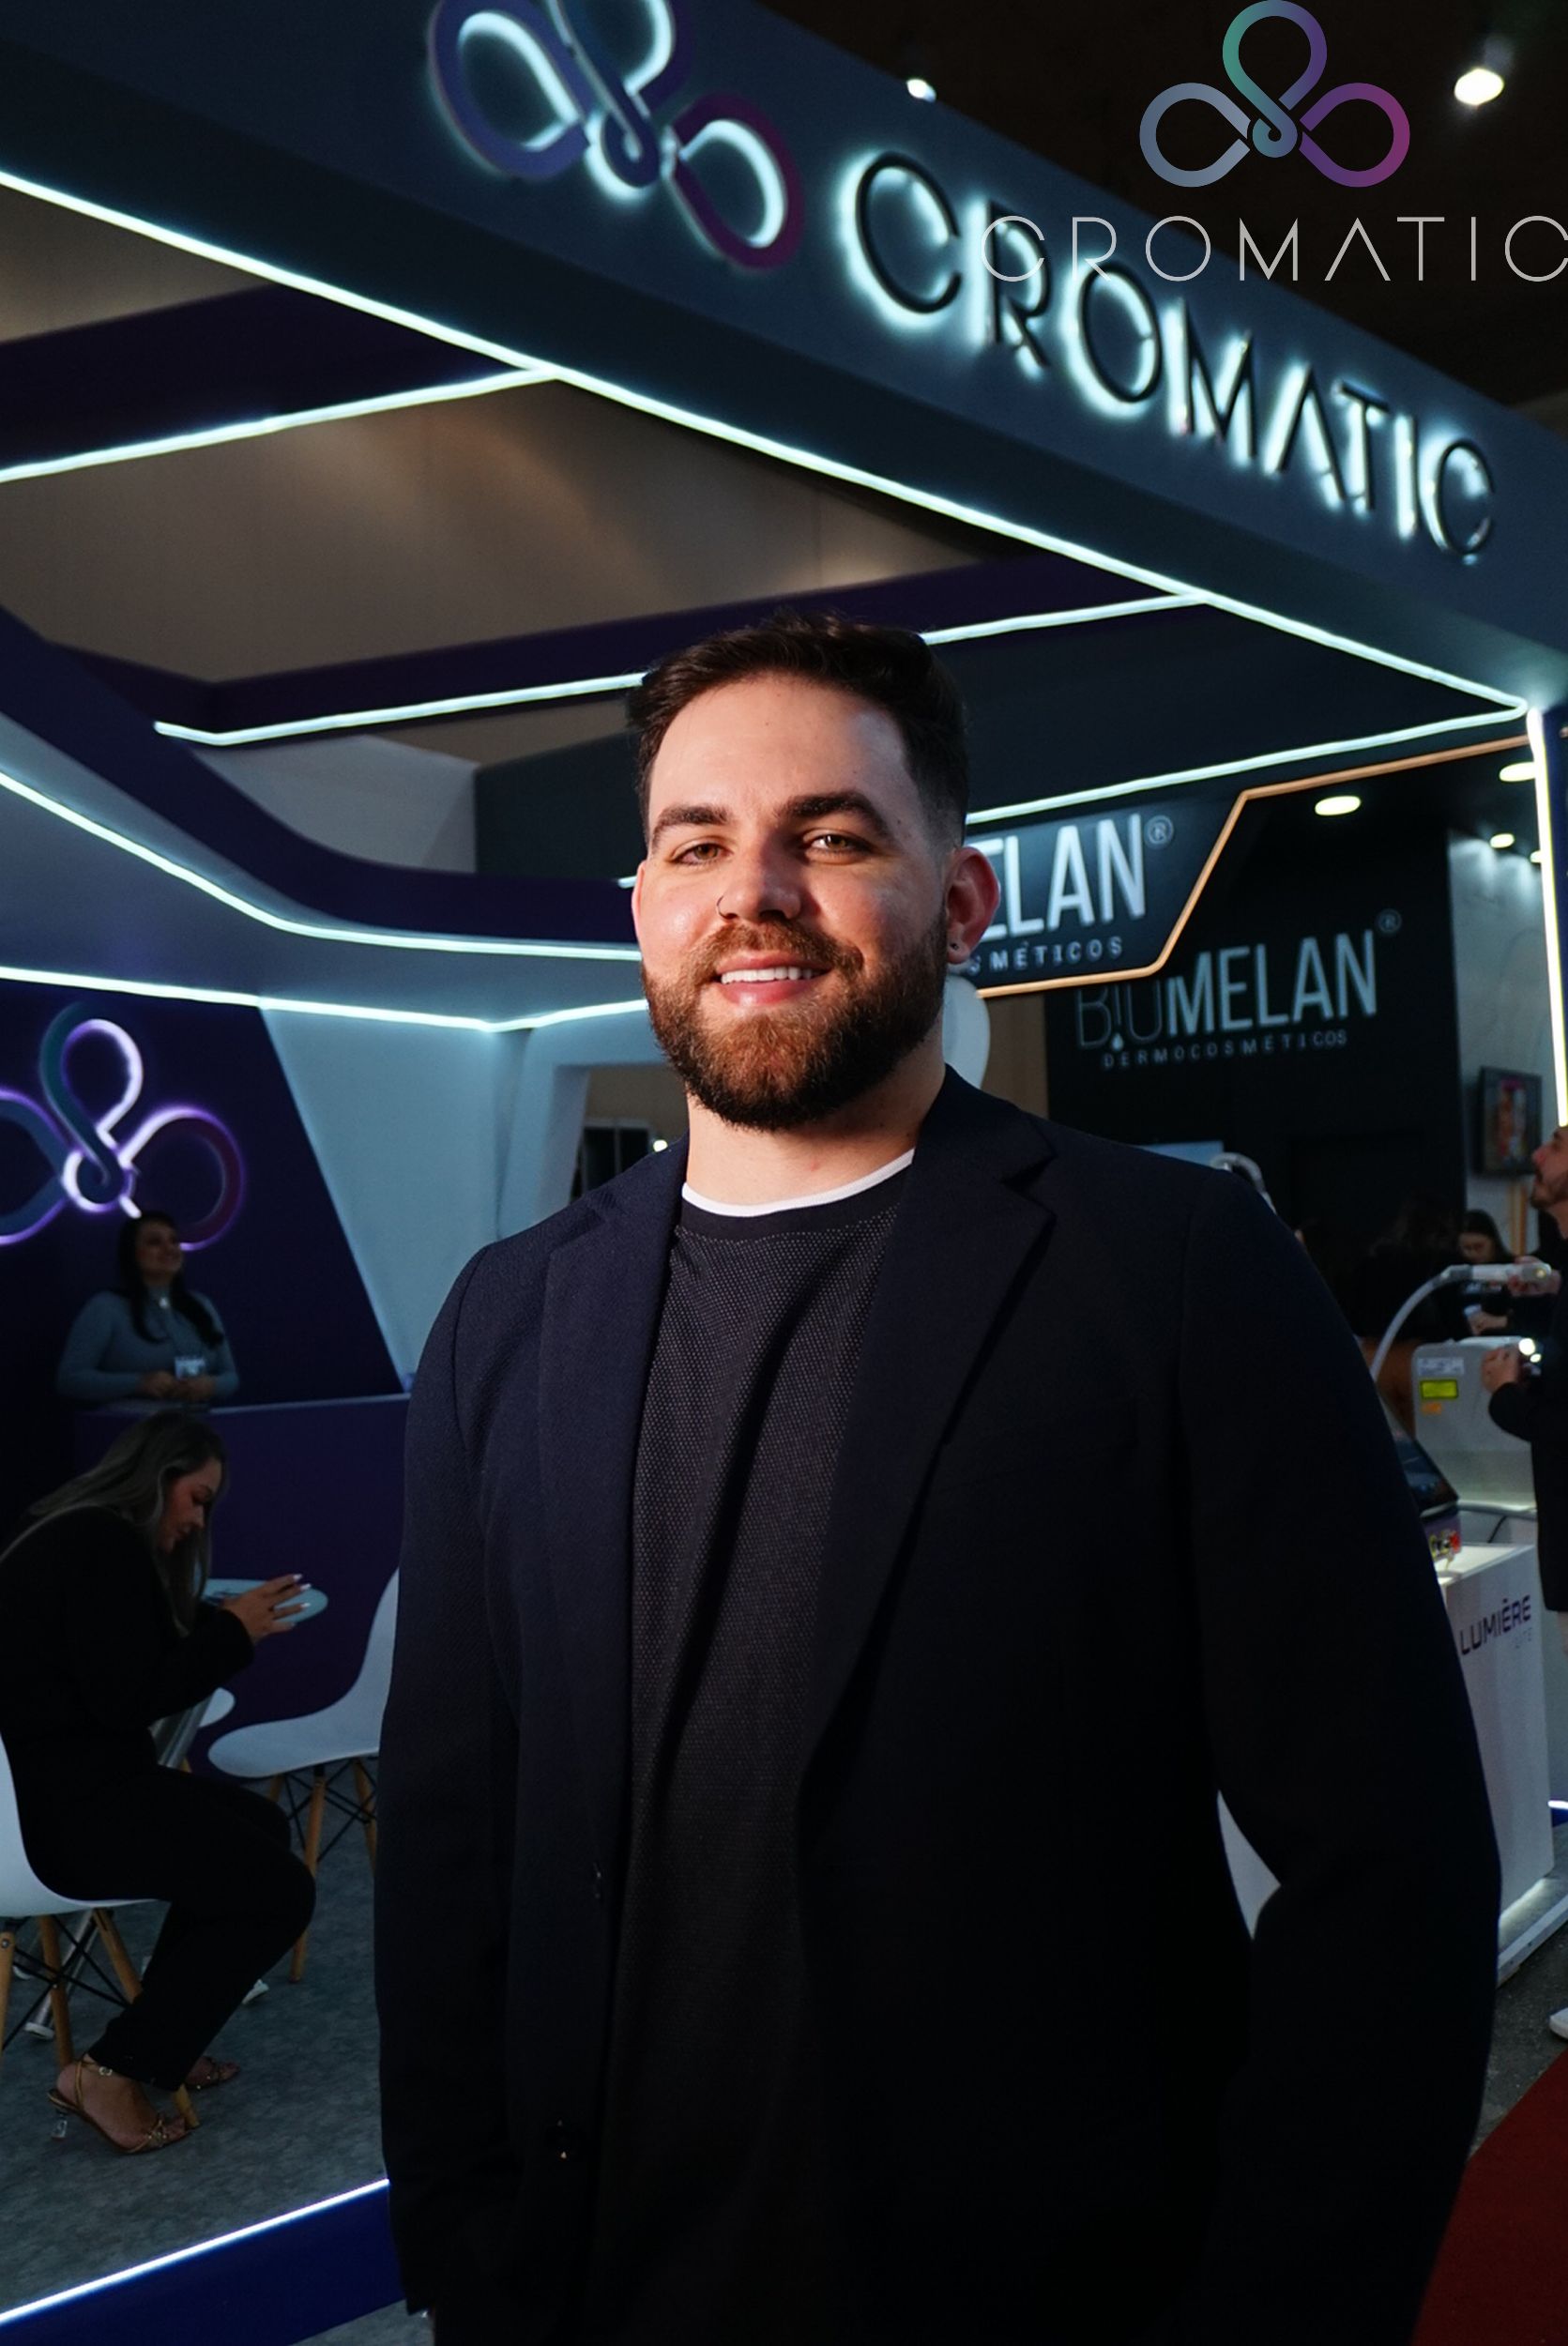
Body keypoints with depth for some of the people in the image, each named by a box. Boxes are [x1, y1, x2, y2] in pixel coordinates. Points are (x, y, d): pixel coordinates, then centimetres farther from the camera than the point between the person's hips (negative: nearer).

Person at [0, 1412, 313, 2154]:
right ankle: (111, 2069, 0)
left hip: (66, 1784, 11)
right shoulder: (102, 1544, -17)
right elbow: (126, 1698, -20)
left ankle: (158, 2041, 23)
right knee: (279, 1890, -8)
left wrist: (225, 1627, 10)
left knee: (261, 1827, 22)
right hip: (61, 1804, -11)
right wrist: (231, 1632, -11)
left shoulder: (84, 1537, 15)